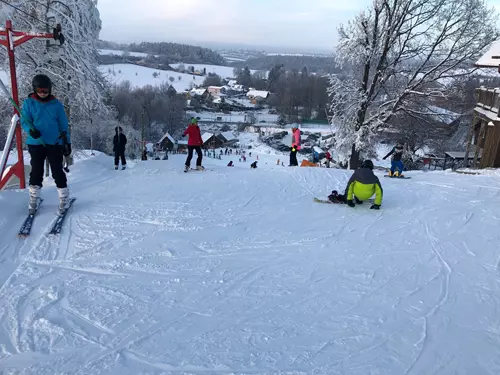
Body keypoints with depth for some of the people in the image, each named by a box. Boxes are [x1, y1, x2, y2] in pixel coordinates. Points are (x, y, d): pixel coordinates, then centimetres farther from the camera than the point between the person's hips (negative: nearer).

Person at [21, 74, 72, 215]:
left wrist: (67, 142, 4)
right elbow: (24, 120, 0)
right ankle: (34, 199, 22)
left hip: (55, 144, 0)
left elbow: (63, 125, 7)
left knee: (58, 172, 1)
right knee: (36, 172, 8)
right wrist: (31, 129, -22)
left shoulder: (56, 105, 3)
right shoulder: (29, 103, 2)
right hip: (36, 143, 1)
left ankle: (64, 199, 10)